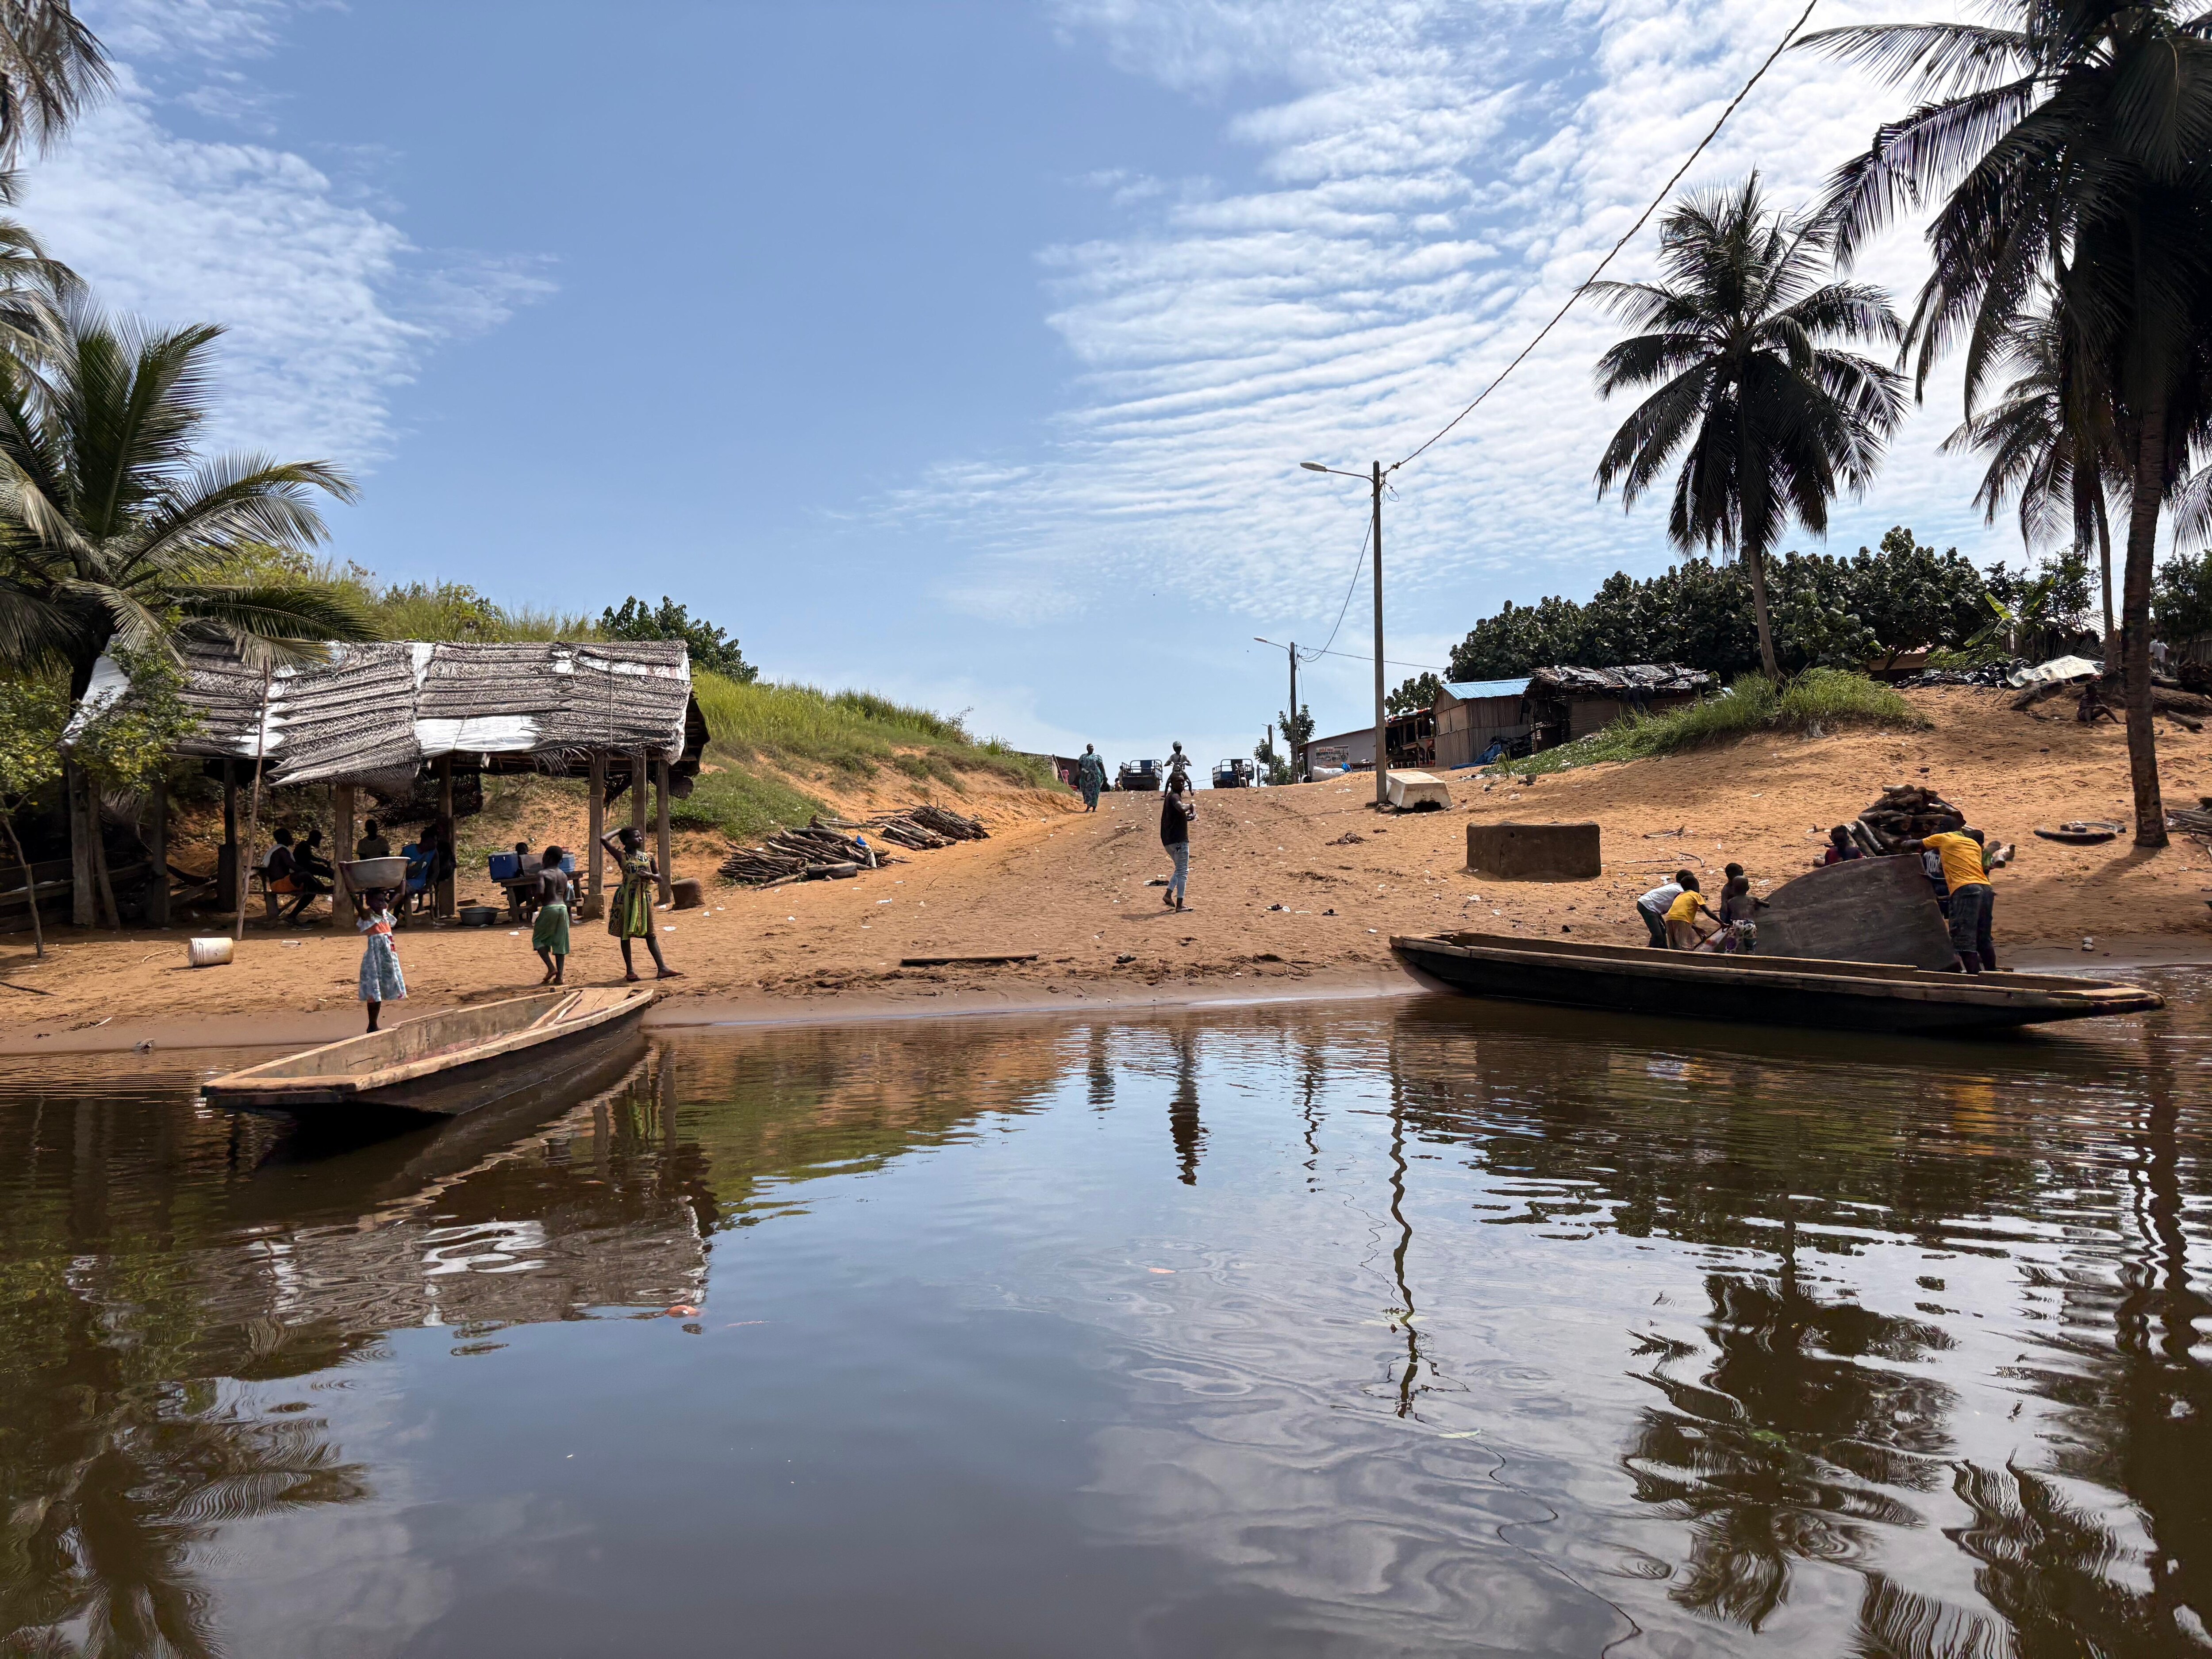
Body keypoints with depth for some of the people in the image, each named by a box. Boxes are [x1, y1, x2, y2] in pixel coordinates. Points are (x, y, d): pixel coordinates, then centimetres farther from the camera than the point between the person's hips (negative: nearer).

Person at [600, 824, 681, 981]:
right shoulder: (622, 856, -4)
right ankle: (630, 970, 10)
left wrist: (649, 876, -7)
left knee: (650, 933, 4)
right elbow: (603, 840, -14)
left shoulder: (648, 857, 8)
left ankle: (662, 968, 0)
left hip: (644, 897, 4)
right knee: (625, 933, 4)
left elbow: (658, 876, 16)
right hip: (626, 897, -3)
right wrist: (619, 830, 0)